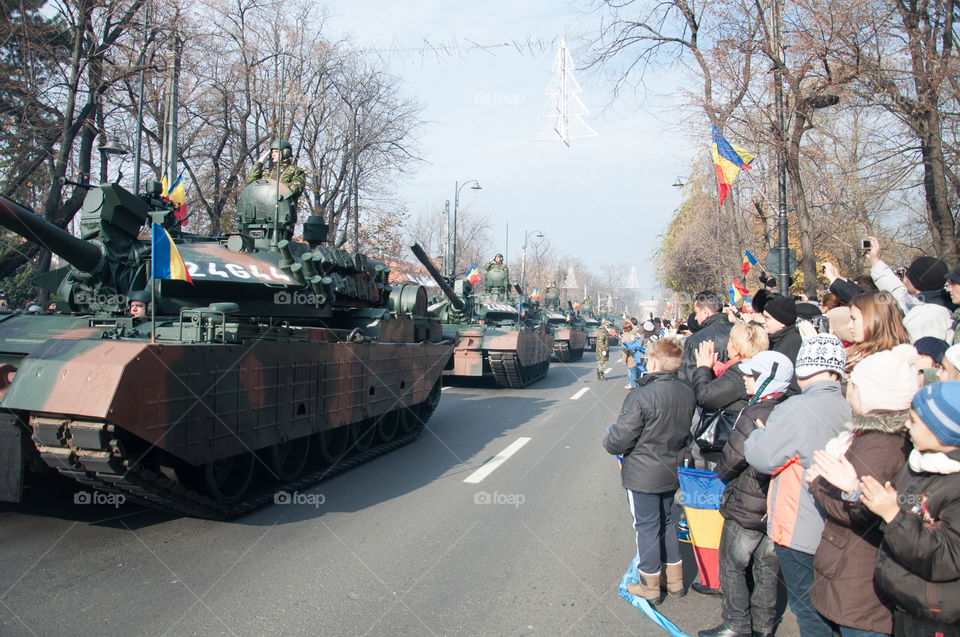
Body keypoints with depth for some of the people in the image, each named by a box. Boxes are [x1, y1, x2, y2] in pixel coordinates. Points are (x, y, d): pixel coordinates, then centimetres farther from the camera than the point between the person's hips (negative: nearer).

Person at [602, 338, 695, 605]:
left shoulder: (641, 397, -26)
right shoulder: (688, 394, -5)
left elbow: (618, 439, -22)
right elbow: (687, 430, 10)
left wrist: (609, 442, 0)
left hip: (643, 476, -6)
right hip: (672, 472, 7)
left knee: (646, 526, 9)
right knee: (665, 521, 22)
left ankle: (650, 586, 24)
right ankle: (675, 579, 35)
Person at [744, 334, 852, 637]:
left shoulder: (796, 409, -24)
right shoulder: (849, 410, -2)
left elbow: (762, 457, -17)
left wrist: (759, 433, 2)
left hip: (800, 532, -7)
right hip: (833, 530, 7)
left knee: (807, 605, 8)